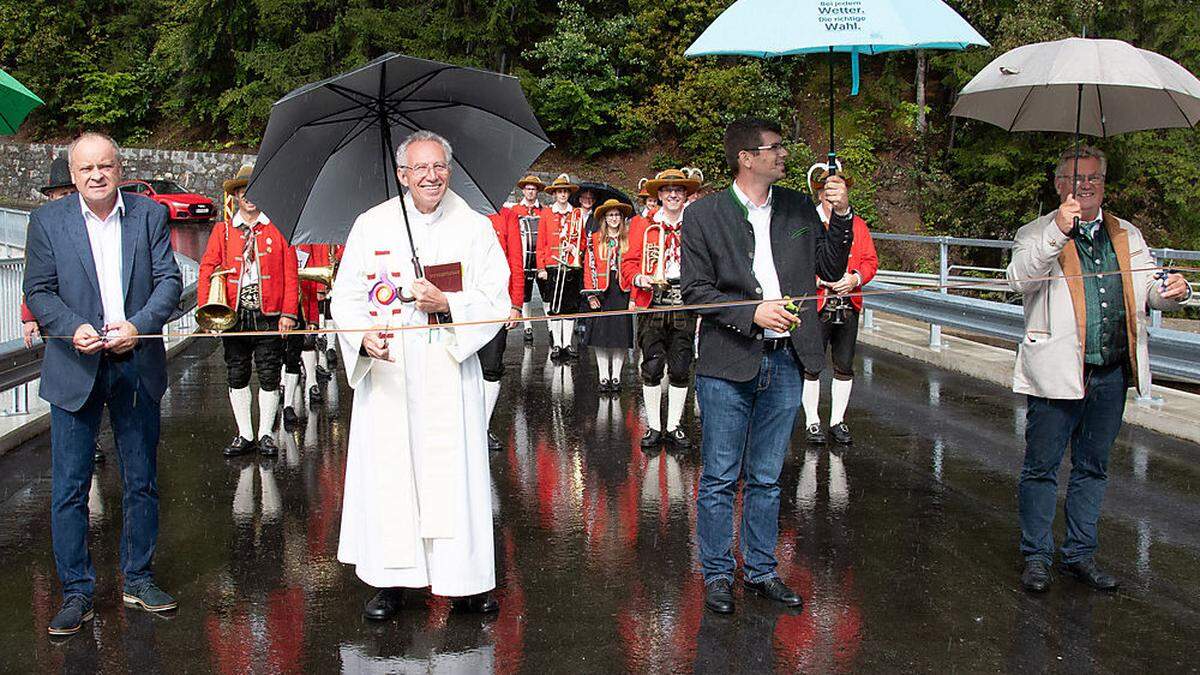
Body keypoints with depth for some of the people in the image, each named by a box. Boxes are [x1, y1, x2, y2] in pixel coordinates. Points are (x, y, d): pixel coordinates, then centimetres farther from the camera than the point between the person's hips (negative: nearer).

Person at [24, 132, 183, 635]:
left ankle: (138, 579, 25)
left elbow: (169, 280, 0)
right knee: (68, 488, 0)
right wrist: (73, 328, -18)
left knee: (142, 481, 11)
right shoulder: (47, 220, 1)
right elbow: (38, 292, 0)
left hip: (138, 367, 1)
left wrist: (139, 324, -17)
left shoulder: (149, 215, 3)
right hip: (75, 368, -1)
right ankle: (77, 593, 12)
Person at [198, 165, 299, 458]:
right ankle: (244, 435, 17)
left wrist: (288, 312, -7)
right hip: (232, 314, 2)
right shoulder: (222, 230, 8)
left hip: (269, 315, -2)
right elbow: (207, 270, 5)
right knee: (236, 376, 7)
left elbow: (290, 274, 1)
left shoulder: (278, 229, 4)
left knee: (269, 376, 1)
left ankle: (266, 434, 13)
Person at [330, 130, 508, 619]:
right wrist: (364, 336, -15)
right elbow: (345, 296, 5)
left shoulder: (476, 227, 4)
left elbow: (497, 301, 1)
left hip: (450, 370, 0)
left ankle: (465, 581, 12)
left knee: (456, 473, 0)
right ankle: (390, 581, 15)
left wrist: (447, 304, -16)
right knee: (387, 472, 2)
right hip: (385, 370, 1)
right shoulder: (371, 225, 5)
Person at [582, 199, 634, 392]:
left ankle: (616, 377, 9)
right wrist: (590, 293, -6)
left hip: (622, 291, 0)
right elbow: (588, 266, 2)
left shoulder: (629, 238, 7)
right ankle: (604, 377, 6)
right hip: (602, 291, 0)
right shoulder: (595, 239, 6)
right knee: (601, 333, -1)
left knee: (621, 333, 1)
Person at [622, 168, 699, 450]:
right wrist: (640, 279, -15)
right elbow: (629, 263, 6)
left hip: (685, 307, 1)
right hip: (653, 307, -1)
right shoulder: (642, 226, 8)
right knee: (652, 367, -1)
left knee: (680, 369, 3)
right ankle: (653, 427, 9)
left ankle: (674, 427, 14)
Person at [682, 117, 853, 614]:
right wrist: (752, 314, -18)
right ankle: (717, 575, 19)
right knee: (719, 479, 4)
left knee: (766, 479, 14)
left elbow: (831, 270, 8)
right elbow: (696, 291, -6)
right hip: (728, 365, -4)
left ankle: (761, 571, 26)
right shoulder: (704, 214, -4)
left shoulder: (799, 208, 8)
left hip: (785, 362, 4)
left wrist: (841, 214, -5)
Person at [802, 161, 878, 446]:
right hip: (816, 306, -4)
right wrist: (824, 279, -20)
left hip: (849, 307, 4)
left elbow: (870, 260, 9)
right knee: (812, 367, 2)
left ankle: (838, 421, 21)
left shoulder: (857, 224, 12)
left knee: (845, 367, 9)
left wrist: (855, 278, -11)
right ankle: (812, 422, 13)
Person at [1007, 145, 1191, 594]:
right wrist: (1058, 232, -30)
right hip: (1058, 373, -4)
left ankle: (1080, 555, 25)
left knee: (1092, 469, 14)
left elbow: (1149, 291, 15)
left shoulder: (1129, 237, 14)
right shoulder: (1037, 235, -1)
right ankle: (1036, 557, 14)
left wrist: (1172, 291, -8)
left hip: (1112, 374, 5)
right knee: (1042, 467, 2)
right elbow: (1020, 280, -19)